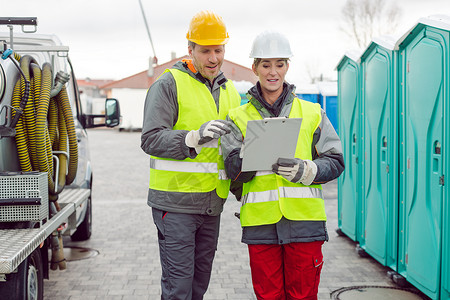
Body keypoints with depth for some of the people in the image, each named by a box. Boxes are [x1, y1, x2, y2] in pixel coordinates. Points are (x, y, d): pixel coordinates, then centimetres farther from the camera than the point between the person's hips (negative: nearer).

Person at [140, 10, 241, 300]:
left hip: (212, 204, 7)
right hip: (176, 202, -6)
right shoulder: (168, 84, -6)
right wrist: (195, 137, -29)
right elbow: (151, 139, -16)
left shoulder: (230, 91, 16)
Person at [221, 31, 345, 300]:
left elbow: (335, 162, 5)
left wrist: (305, 170, -13)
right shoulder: (239, 117, 8)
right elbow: (234, 171, -2)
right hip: (260, 224, 0)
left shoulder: (311, 113, 9)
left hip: (304, 220, 0)